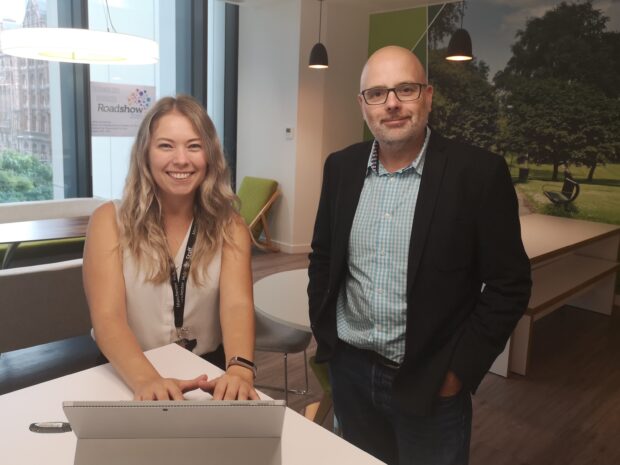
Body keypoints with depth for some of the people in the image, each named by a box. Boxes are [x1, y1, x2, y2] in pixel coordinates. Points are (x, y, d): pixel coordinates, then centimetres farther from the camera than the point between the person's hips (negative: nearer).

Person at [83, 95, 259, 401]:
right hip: (127, 379, -1)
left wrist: (240, 368, -34)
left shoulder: (228, 226, -1)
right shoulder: (110, 221, -5)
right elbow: (107, 316, -16)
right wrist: (147, 379, -33)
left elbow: (237, 305, -15)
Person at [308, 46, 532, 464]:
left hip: (431, 384, -3)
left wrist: (459, 371, -10)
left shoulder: (479, 173, -14)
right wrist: (324, 336, 6)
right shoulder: (341, 167, -1)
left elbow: (509, 284, -10)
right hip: (349, 370, 4)